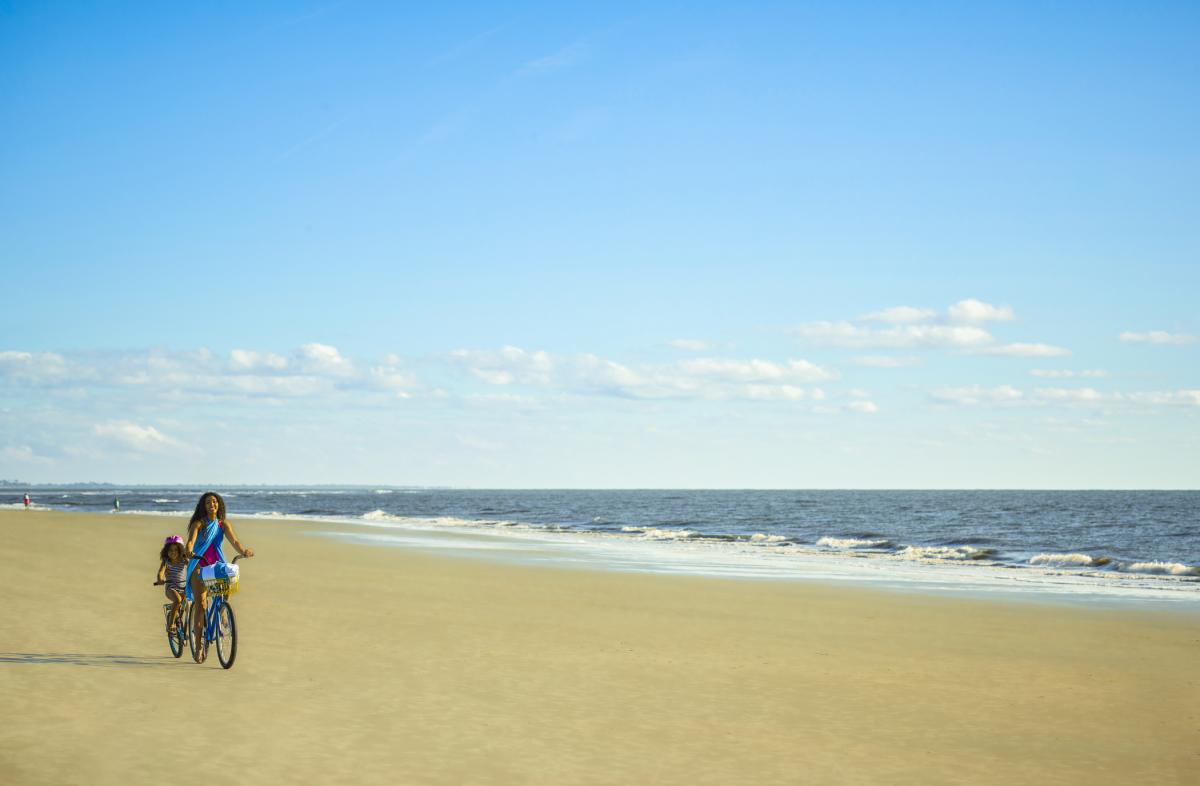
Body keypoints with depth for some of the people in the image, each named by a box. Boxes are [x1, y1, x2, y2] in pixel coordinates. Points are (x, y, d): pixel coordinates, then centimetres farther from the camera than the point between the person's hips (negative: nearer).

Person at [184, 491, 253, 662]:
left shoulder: (223, 524, 7)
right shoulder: (198, 524, -2)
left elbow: (234, 541, -6)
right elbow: (191, 541, -18)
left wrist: (243, 551, -27)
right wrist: (189, 552, -40)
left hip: (217, 564, 3)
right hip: (199, 565, -3)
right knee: (200, 604, -9)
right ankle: (199, 646, -6)